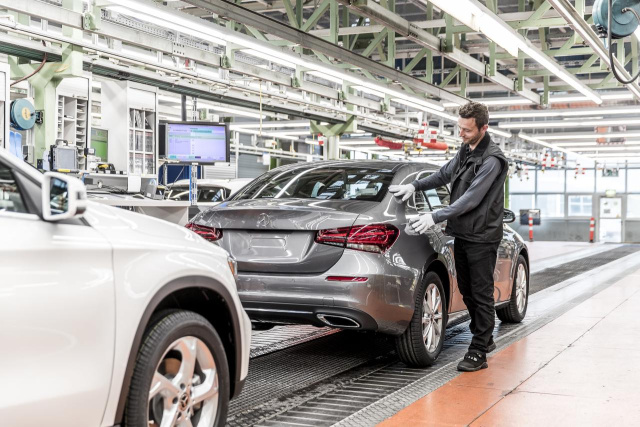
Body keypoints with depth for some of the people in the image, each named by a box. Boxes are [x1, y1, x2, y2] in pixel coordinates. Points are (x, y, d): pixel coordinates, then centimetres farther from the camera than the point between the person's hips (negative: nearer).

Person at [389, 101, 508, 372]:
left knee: (481, 294, -2)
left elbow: (471, 199, -26)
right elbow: (444, 175, 21)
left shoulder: (492, 161, -19)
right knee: (467, 291, 16)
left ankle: (478, 353, 3)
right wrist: (415, 186, 5)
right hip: (462, 234, 9)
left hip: (482, 237, -9)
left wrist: (436, 217, -30)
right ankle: (485, 339, 32)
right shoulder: (465, 152, 10)